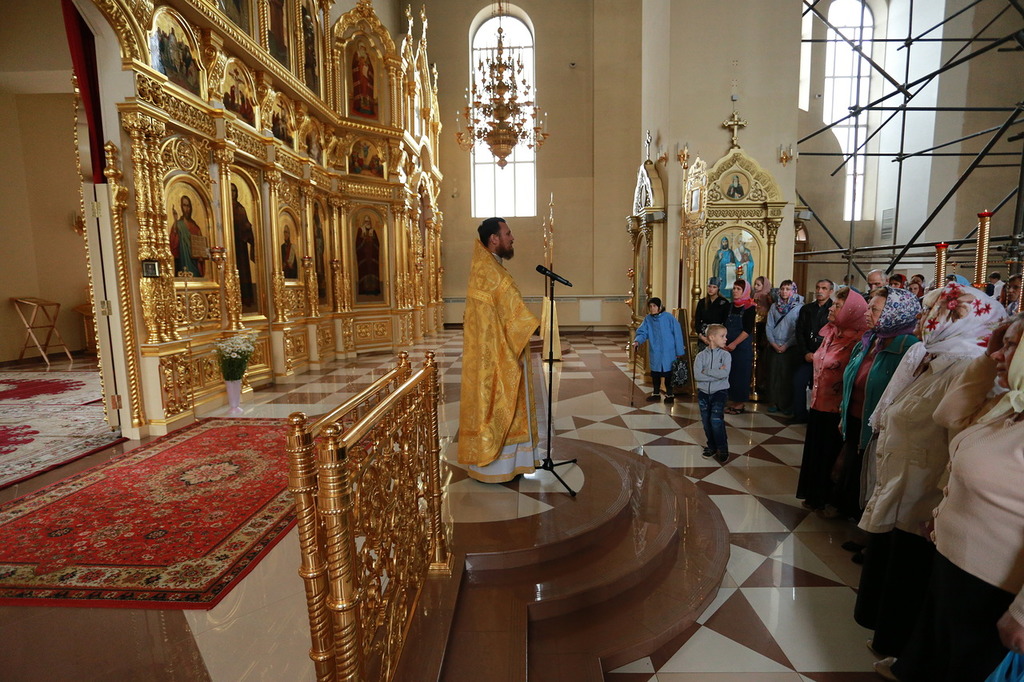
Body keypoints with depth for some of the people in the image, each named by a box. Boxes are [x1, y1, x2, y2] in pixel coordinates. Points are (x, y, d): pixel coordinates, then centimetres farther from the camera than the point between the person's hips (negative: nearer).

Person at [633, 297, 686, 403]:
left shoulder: (669, 317, -12)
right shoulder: (648, 319, 0)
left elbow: (677, 334, -9)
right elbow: (642, 332, -1)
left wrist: (679, 351, -8)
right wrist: (637, 340, -24)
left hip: (668, 352, -4)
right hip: (654, 352, 4)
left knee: (668, 373, 5)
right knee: (655, 373, 13)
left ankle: (670, 394, 23)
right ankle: (656, 393, 31)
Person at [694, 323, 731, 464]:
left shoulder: (725, 355, -3)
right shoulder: (701, 355, -2)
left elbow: (725, 373, -19)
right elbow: (697, 375, -15)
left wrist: (706, 371, -15)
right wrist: (717, 373, -17)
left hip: (719, 392, -2)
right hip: (703, 392, 2)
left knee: (716, 419, -13)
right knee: (706, 421, 8)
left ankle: (723, 450, 3)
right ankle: (712, 446, 26)